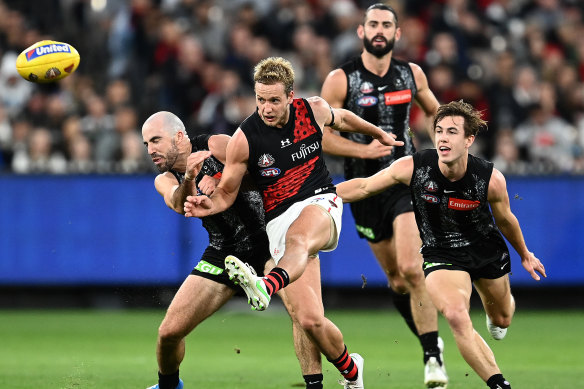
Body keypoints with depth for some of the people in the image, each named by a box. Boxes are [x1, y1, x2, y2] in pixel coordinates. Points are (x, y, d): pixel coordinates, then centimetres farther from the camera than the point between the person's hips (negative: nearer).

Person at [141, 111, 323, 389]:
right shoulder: (165, 180, 0)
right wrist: (189, 178, -45)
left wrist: (222, 183, -37)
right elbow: (180, 204, -24)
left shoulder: (217, 145, -11)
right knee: (169, 332, 0)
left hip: (265, 238, -4)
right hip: (223, 252, 4)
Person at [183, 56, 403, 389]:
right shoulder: (244, 139, -6)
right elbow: (228, 191, 5)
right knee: (310, 320, -11)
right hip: (280, 220, 0)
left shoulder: (315, 110, 0)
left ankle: (266, 286, -71)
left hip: (321, 203, 0)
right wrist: (210, 205, -19)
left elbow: (342, 119, 25)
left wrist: (380, 134, 41)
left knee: (298, 240, -40)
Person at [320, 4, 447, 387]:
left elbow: (434, 112, 21)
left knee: (411, 269, -19)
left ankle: (433, 357, -12)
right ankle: (431, 340, 30)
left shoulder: (412, 74, 3)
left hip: (407, 181, 0)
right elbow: (321, 135, -7)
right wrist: (363, 150, -19)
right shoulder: (340, 79, -7)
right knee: (396, 280, 8)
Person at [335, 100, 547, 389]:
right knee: (456, 316, -29)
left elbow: (505, 219, -1)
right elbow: (364, 186, -8)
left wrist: (525, 255, 14)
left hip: (486, 249, 2)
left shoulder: (491, 179, -22)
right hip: (441, 254, -2)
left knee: (501, 320, 23)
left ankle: (496, 316, 65)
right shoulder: (412, 167, -23)